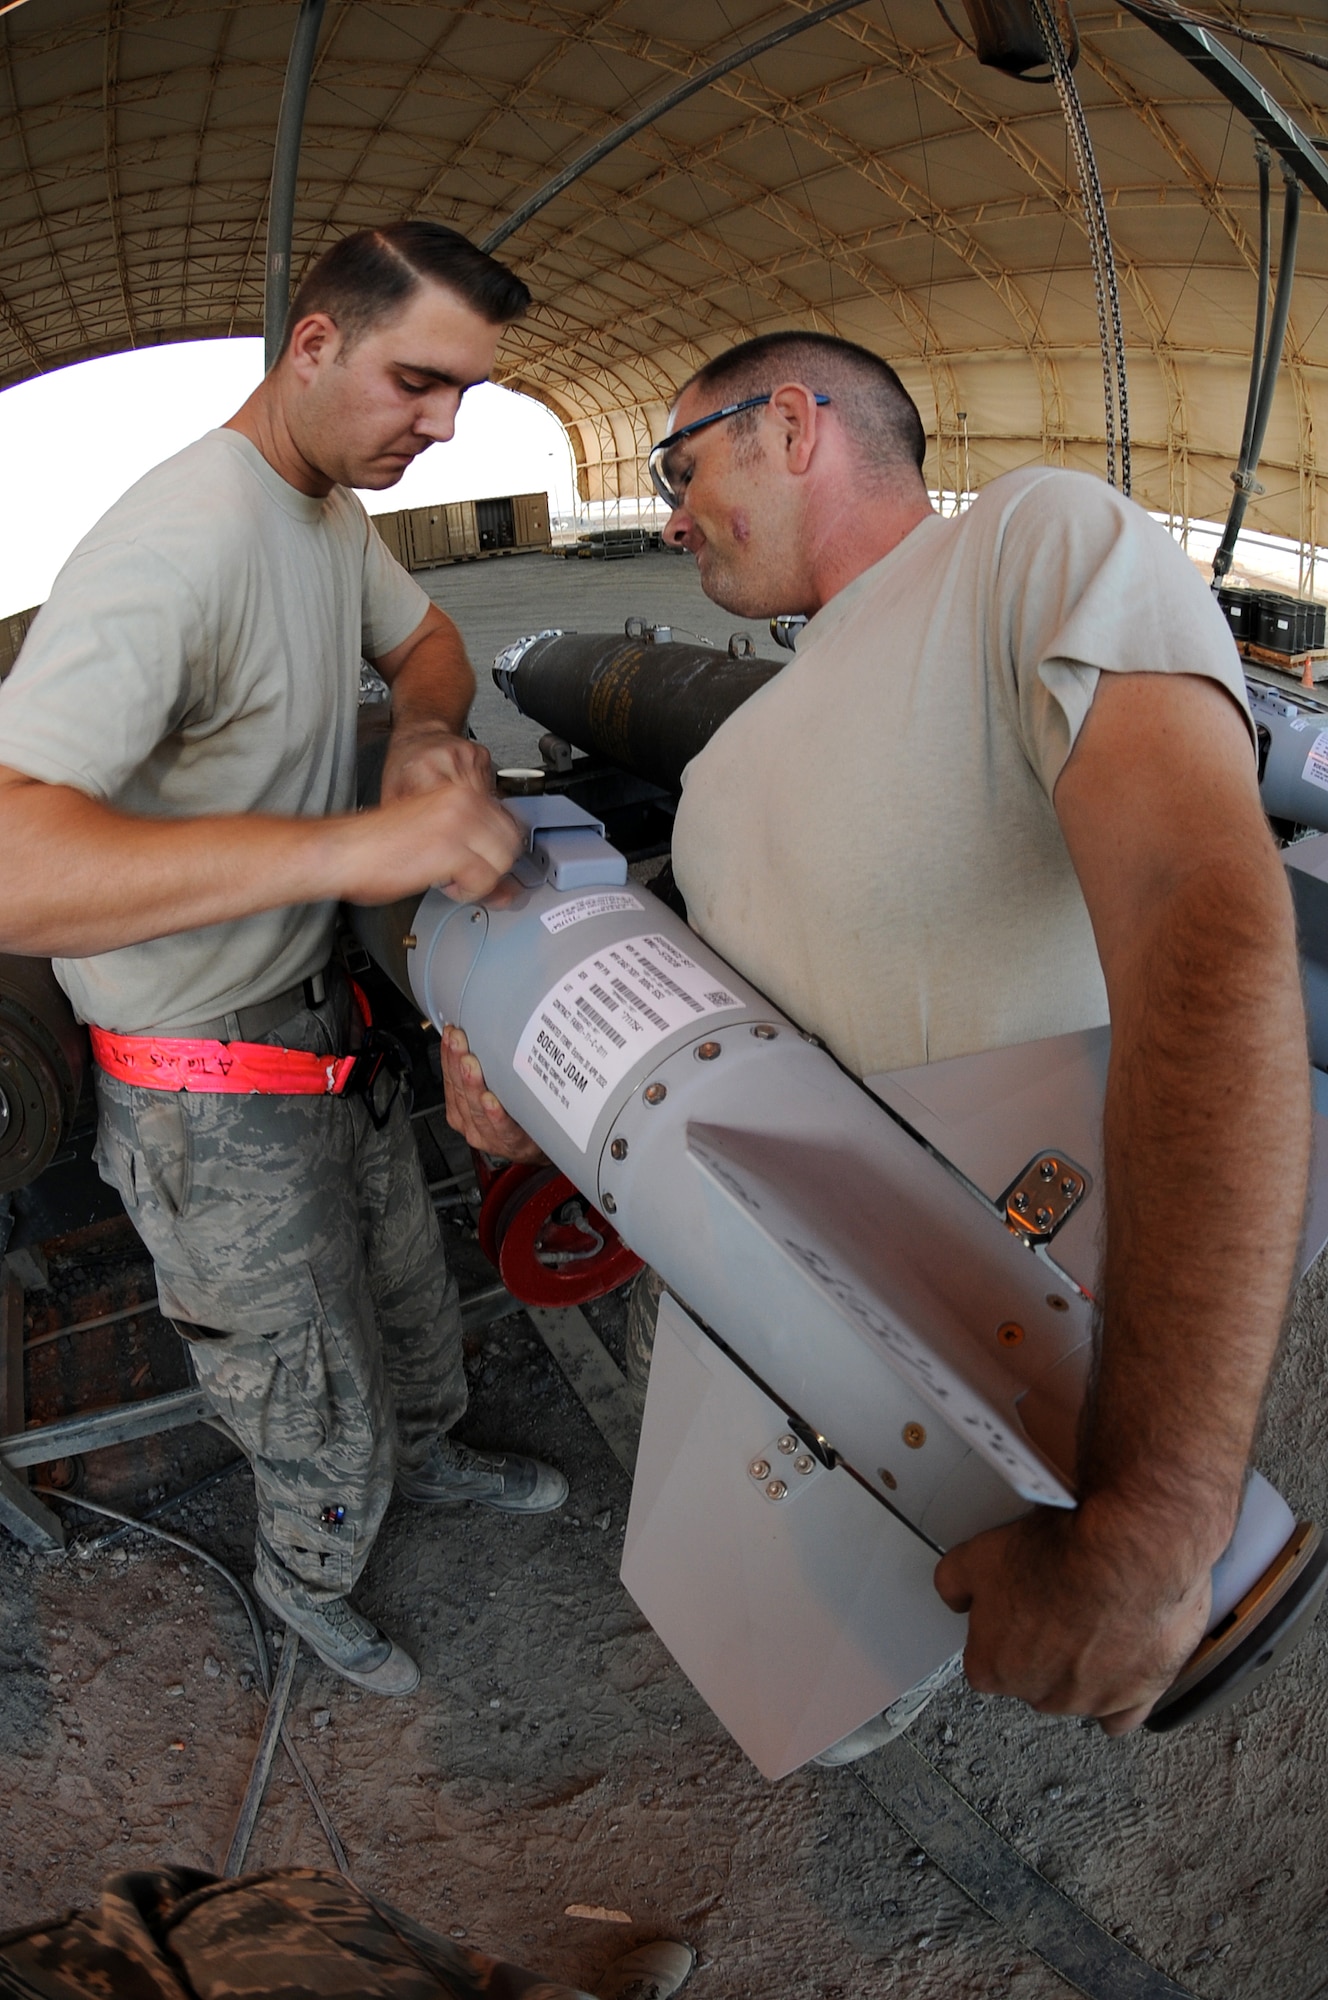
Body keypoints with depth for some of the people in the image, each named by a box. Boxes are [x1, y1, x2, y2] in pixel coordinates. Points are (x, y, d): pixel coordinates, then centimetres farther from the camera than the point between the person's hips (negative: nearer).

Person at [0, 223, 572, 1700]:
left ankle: (427, 1453, 58)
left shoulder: (335, 507, 2)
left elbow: (424, 640, 21)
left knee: (408, 1291, 29)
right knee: (327, 1434, 10)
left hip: (323, 1018, 9)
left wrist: (424, 728, -4)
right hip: (209, 1097, -8)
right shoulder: (183, 540, -30)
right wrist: (348, 845, -48)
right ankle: (305, 1584, 43)